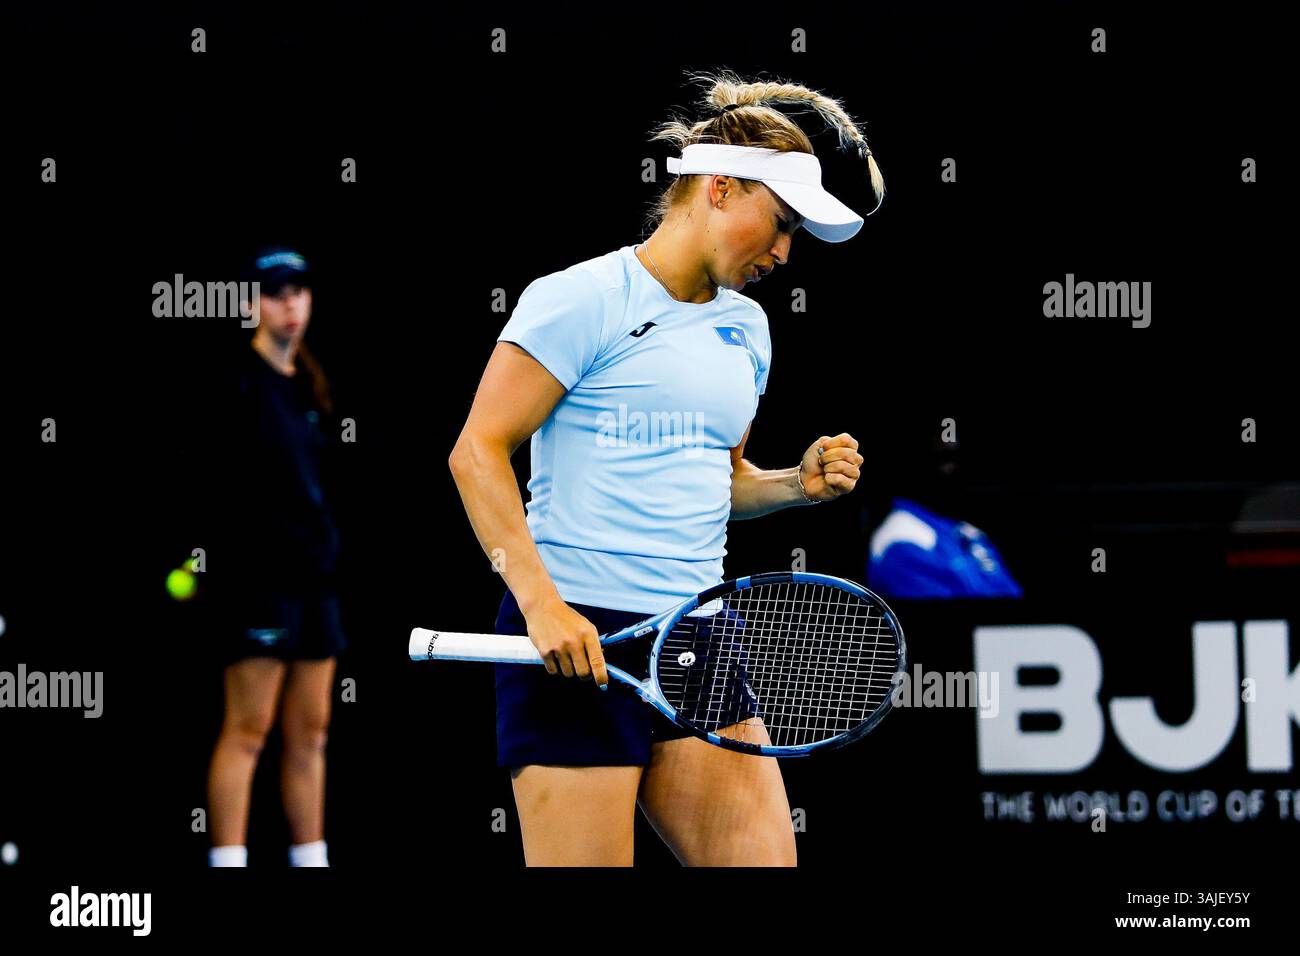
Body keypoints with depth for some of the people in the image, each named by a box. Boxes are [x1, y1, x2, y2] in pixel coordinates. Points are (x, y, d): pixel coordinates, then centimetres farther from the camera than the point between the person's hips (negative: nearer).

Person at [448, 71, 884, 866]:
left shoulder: (747, 326, 17)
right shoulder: (585, 298, -6)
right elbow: (479, 451, -10)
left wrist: (799, 484, 6)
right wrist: (541, 601, -18)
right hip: (576, 637, -7)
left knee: (763, 852, -4)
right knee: (587, 861, -8)